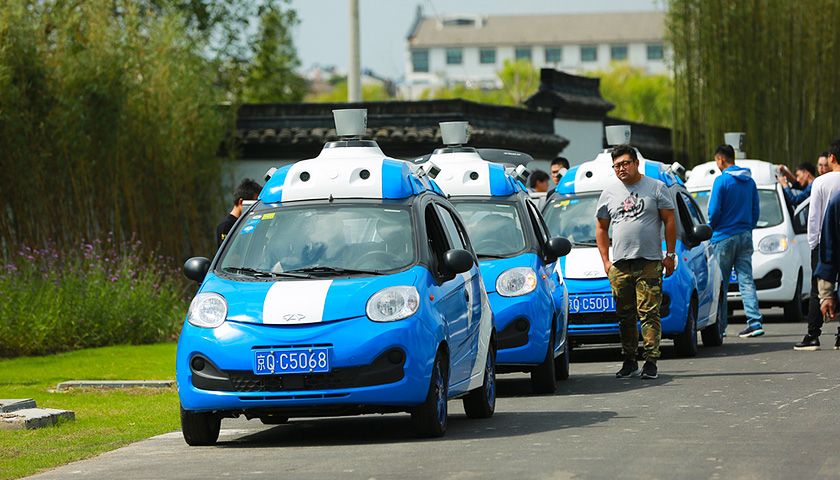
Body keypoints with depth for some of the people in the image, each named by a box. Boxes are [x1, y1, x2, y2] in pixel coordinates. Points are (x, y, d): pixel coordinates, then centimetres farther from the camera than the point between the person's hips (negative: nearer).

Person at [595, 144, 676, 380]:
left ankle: (651, 362, -9)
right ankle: (629, 362, 12)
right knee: (625, 315, 5)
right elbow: (601, 229, 18)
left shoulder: (656, 188, 5)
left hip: (649, 263, -3)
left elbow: (670, 222, 4)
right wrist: (606, 261, 10)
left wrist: (670, 255, -2)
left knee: (649, 313, -9)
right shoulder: (609, 194, 14)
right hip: (619, 265, 3)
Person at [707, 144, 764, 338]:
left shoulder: (721, 181, -12)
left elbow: (714, 211, -12)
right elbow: (755, 211, 12)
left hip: (724, 236, -6)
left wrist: (710, 229, 6)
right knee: (746, 280, 2)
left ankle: (720, 324, 9)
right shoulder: (749, 181, 8)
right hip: (745, 237, 6)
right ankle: (755, 322, -9)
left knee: (720, 283, 4)